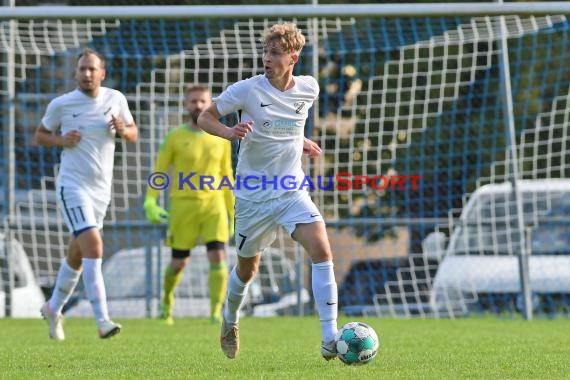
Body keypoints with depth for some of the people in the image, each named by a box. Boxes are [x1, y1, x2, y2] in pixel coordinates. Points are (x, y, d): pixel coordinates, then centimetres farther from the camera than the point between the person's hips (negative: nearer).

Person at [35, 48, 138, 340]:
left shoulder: (116, 100, 3)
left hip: (101, 189, 5)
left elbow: (133, 134, 12)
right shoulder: (61, 104, -5)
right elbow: (40, 135, 6)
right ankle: (102, 321, -26)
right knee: (93, 247, -21)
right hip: (72, 186, -5)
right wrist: (60, 140, -14)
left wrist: (123, 130, -11)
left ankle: (53, 308, 37)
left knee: (77, 255, 16)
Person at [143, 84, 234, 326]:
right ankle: (167, 303, 31)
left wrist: (232, 212, 16)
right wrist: (150, 201, -12)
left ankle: (216, 312, -11)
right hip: (183, 204, -2)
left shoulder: (221, 138, 8)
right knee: (179, 262, 5)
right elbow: (158, 171, 2)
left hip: (214, 204, 2)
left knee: (217, 256, -14)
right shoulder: (175, 137, 0)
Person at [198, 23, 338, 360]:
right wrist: (229, 132, -24)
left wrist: (300, 141, 9)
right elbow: (204, 117, -6)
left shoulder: (309, 88, -1)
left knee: (321, 249, -19)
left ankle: (330, 339, -19)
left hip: (292, 190, 2)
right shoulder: (247, 90, -12)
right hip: (253, 193, -2)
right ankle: (230, 321, 45)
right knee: (248, 267, 12)